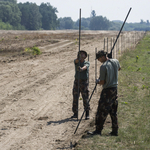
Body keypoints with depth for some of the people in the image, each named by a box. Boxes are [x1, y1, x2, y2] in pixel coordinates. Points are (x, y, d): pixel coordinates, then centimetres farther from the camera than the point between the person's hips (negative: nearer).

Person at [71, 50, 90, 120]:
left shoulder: (87, 63, 1)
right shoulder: (76, 61, 5)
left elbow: (85, 67, -23)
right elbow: (76, 60, -20)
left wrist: (81, 69, -47)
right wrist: (78, 57, -45)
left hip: (84, 82, -3)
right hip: (76, 81, 3)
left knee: (85, 98, -5)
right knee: (75, 98, 4)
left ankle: (87, 114, 0)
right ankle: (75, 113, 13)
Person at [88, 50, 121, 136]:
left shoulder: (103, 66, -16)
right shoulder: (116, 61, 6)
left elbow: (102, 82, -13)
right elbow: (119, 68, 31)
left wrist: (98, 81, 8)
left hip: (107, 91, -8)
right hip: (115, 88, 8)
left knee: (102, 111, -4)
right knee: (113, 111, 12)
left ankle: (98, 130, -4)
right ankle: (115, 131, 14)